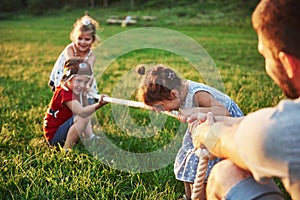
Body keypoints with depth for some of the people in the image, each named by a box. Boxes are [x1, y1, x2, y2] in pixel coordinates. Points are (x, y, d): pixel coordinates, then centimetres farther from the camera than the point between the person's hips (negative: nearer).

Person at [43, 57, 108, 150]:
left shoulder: (74, 91, 4)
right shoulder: (64, 93, -26)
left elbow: (85, 110, 9)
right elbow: (82, 113, -39)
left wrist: (84, 96, -6)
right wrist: (98, 105, -53)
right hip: (54, 137, -10)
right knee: (83, 118, -29)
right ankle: (67, 149, -22)